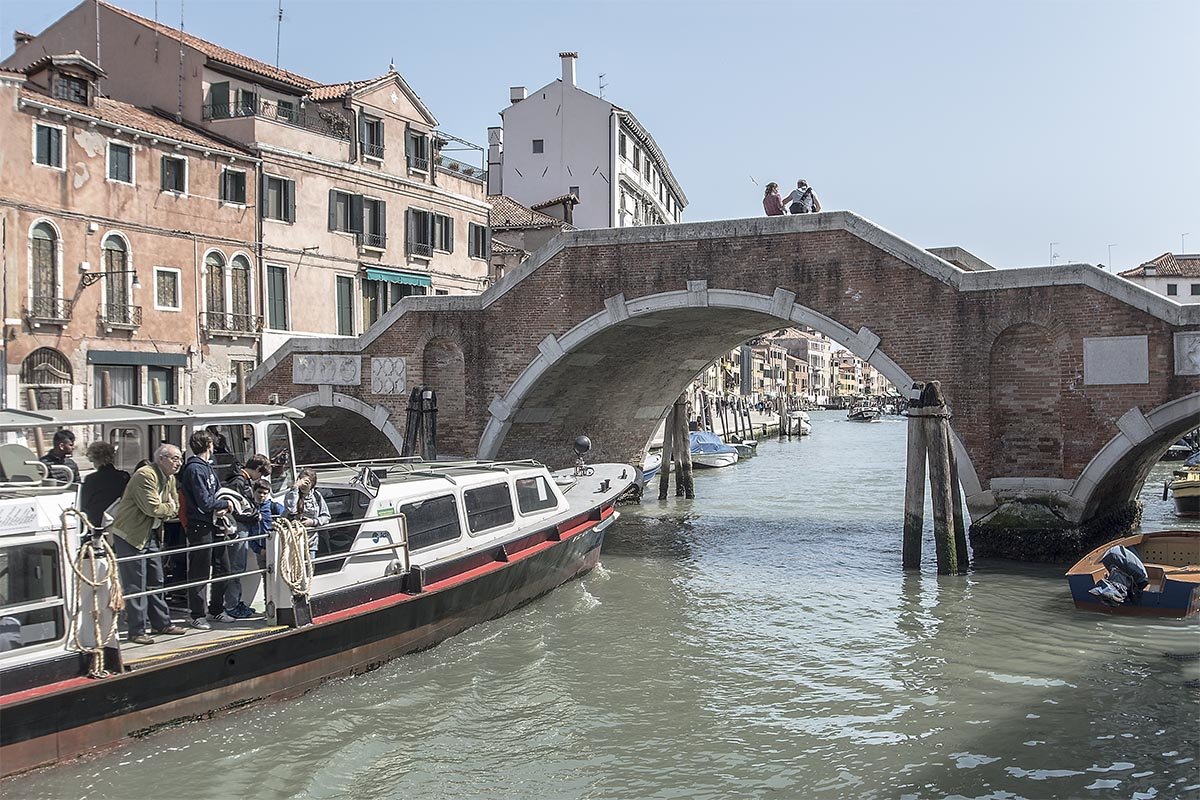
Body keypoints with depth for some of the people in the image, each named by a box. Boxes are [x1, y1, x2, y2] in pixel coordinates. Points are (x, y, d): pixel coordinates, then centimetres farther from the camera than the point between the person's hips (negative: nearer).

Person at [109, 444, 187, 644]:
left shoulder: (170, 479, 10)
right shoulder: (145, 476, -19)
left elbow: (174, 510, 14)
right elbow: (153, 508, -25)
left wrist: (164, 511, -6)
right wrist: (169, 507, -7)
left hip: (151, 535, 9)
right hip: (130, 535, -9)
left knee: (155, 581, 14)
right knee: (136, 585, -5)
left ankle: (161, 623, 24)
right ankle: (136, 631, 0)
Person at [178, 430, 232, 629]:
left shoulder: (208, 467, 15)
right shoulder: (194, 469, -15)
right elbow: (205, 502, -19)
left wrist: (223, 508, 0)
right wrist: (225, 504, -4)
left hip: (213, 525, 9)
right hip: (200, 526, -9)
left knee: (222, 567, 15)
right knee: (200, 573, -1)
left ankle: (217, 609, 27)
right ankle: (197, 616, 7)